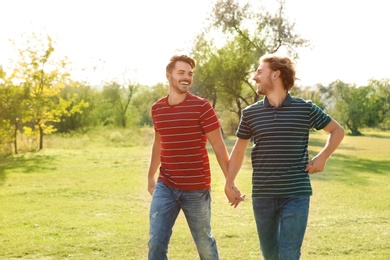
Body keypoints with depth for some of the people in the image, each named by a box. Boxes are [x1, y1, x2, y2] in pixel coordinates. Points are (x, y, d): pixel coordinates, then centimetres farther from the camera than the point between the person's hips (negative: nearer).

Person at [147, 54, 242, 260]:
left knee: (203, 241, 12)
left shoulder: (202, 107, -9)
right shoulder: (157, 108, 5)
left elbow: (219, 147, -8)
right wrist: (150, 176, 28)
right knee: (156, 242, -6)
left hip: (197, 189, -3)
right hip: (165, 187, 3)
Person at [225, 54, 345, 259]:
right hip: (262, 196, 3)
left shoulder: (305, 109, -3)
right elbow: (239, 150, 13)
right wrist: (229, 185, 11)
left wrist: (322, 157, -3)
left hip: (296, 195, -3)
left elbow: (337, 130, 9)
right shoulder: (250, 113, 3)